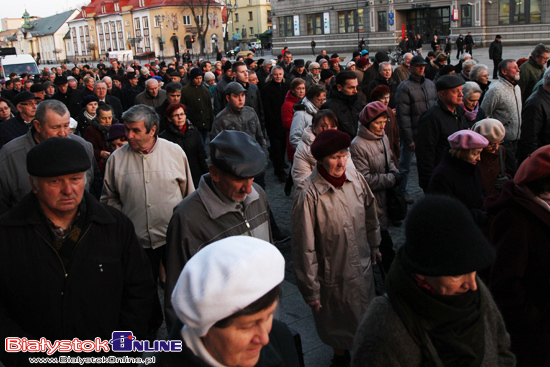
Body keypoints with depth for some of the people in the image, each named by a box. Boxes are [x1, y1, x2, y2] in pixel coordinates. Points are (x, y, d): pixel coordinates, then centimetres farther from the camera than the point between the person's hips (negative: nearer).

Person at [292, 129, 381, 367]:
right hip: (334, 277, -5)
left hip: (363, 267, 5)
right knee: (338, 323, 21)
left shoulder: (355, 178, -10)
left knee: (366, 316, 26)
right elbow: (305, 249, -19)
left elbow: (370, 216, 8)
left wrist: (374, 247, 19)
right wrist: (311, 291, -13)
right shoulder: (308, 196, -27)